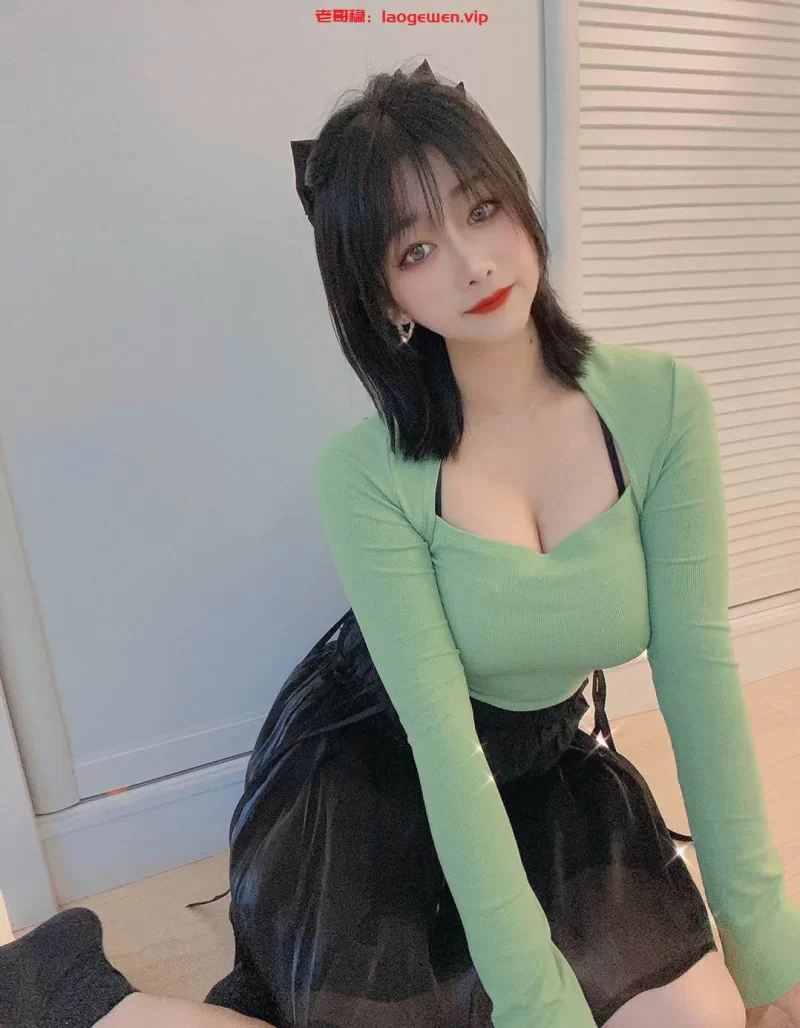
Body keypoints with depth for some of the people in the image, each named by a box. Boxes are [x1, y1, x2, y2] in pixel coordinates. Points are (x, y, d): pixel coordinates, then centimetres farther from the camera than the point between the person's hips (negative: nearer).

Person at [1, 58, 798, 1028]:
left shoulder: (661, 405, -15)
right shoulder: (367, 474, -24)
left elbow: (697, 665, -13)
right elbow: (442, 739, -22)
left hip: (543, 765, 4)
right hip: (366, 764, -3)